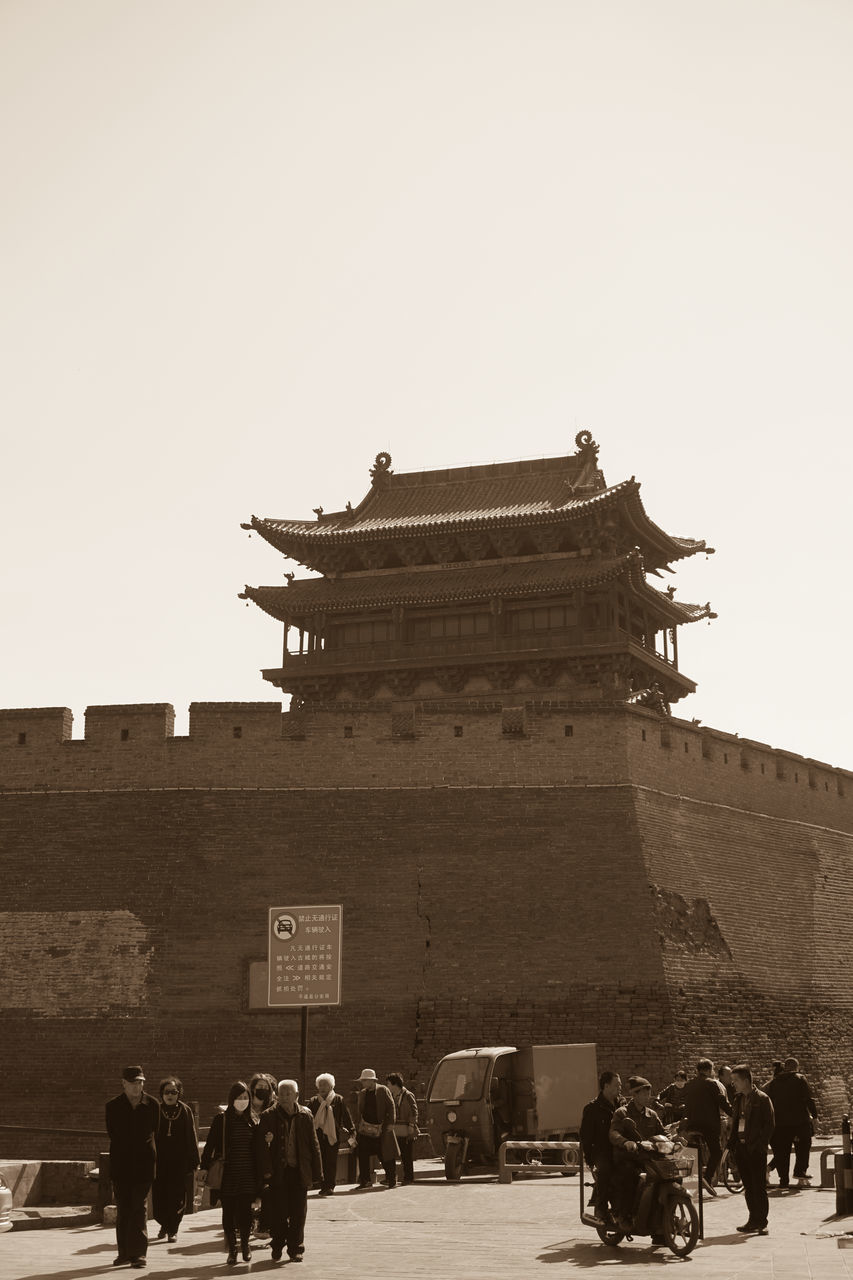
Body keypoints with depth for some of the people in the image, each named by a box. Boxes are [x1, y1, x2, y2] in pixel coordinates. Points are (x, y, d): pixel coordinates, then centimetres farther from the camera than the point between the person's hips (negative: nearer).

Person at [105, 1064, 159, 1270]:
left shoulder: (152, 1105, 4)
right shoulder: (113, 1106, 2)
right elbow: (113, 1134, 5)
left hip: (143, 1163, -1)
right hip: (120, 1164, 1)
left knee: (139, 1207, -6)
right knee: (122, 1209, 5)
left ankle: (139, 1253, -5)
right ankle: (124, 1252, 13)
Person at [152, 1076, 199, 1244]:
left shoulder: (185, 1111, 2)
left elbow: (191, 1137, 3)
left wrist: (193, 1161, -1)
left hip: (179, 1161, -1)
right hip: (159, 1161, 1)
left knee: (176, 1196, -2)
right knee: (159, 1194, 1)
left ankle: (173, 1229, 10)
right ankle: (164, 1224, 24)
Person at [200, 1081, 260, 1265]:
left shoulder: (252, 1121, 8)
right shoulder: (221, 1119, -2)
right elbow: (210, 1143, -3)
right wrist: (205, 1167, -7)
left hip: (247, 1174, 2)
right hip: (227, 1174, -2)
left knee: (245, 1211, 1)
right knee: (228, 1212, 2)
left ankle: (245, 1244, 19)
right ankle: (232, 1248, 12)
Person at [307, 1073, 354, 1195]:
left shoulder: (338, 1100, 3)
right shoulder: (313, 1101, 8)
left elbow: (346, 1117, 5)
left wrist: (351, 1131, 2)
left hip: (333, 1135, -2)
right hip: (318, 1135, 2)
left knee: (331, 1162, -2)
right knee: (320, 1161, -2)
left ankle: (330, 1186, 5)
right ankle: (323, 1186, 5)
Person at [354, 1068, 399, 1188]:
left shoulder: (383, 1090, -4)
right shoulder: (362, 1093, 12)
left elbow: (391, 1107, -5)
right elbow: (360, 1111, 16)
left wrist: (391, 1123, -12)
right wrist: (357, 1126, 9)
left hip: (381, 1128, -4)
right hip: (365, 1129, 4)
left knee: (386, 1156, 1)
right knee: (363, 1155, 0)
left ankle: (391, 1179, 14)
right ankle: (364, 1180, 8)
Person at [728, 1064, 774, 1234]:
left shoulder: (762, 1099, -6)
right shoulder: (738, 1099, 14)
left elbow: (769, 1125, -8)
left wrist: (759, 1145, -14)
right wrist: (732, 1143, 11)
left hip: (756, 1149, -7)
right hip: (741, 1148, 7)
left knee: (759, 1187, -4)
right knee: (748, 1188, 10)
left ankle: (762, 1223, 0)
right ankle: (753, 1220, 17)